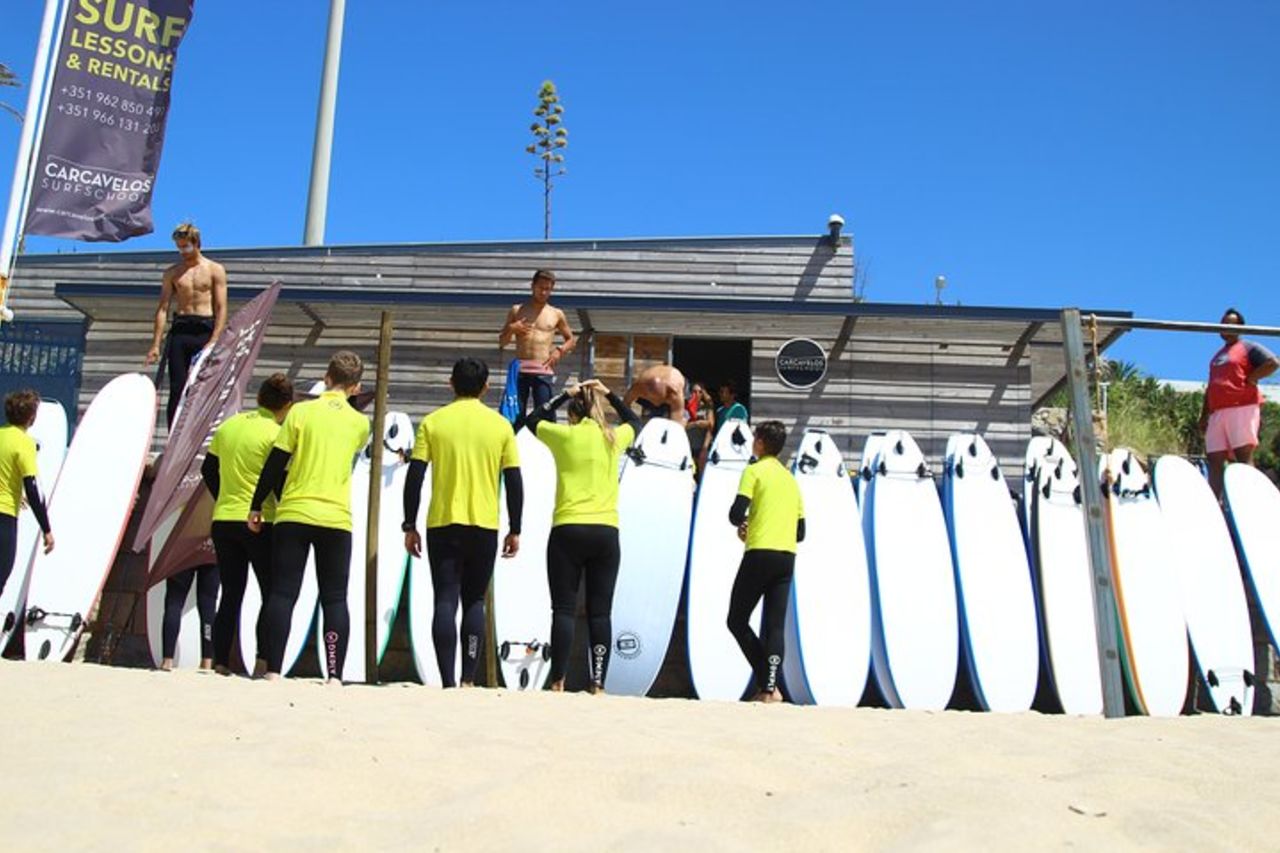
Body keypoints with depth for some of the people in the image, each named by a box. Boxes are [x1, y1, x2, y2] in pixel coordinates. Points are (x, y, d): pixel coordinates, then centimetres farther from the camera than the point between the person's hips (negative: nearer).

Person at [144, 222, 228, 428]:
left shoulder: (215, 270, 5)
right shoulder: (172, 273, 12)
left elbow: (221, 308, 0)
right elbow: (163, 308, 8)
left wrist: (213, 341, -11)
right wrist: (156, 344, -1)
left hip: (206, 329, -2)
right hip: (180, 329, 2)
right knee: (176, 388, -2)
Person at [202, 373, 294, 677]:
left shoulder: (229, 425, 9)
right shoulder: (275, 433, -10)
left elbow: (208, 469, 15)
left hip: (223, 521, 6)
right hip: (259, 523, -6)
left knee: (231, 595, 12)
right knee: (272, 595, 4)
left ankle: (220, 663, 11)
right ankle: (263, 662, -6)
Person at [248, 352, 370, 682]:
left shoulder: (301, 411, -1)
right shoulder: (360, 423, 5)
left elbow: (275, 463, -1)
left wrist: (256, 506, 6)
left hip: (293, 515, -1)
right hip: (337, 519, 1)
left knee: (282, 594, 4)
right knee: (335, 600, 5)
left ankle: (273, 672, 1)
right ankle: (335, 675, -1)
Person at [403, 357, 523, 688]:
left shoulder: (432, 422, 2)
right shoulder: (500, 425, 3)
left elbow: (414, 478, -2)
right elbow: (514, 483, 2)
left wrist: (410, 527, 4)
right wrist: (514, 530, 8)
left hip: (443, 524, -1)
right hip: (484, 526, 1)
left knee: (445, 602, 2)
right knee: (474, 602, 12)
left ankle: (448, 682, -5)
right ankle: (469, 679, 6)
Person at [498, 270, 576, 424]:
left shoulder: (556, 314, 11)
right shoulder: (517, 310, 12)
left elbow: (571, 340, 18)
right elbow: (501, 342, 15)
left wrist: (560, 350, -2)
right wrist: (511, 329, -6)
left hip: (544, 371, -1)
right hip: (520, 369, 1)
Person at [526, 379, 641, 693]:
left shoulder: (564, 435, 3)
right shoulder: (613, 438, 9)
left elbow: (532, 420, 23)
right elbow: (635, 422, 32)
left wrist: (563, 396, 25)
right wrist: (609, 394, 31)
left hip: (567, 531, -2)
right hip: (606, 533, 2)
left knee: (564, 610, 2)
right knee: (600, 612, 3)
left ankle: (558, 682, 0)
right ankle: (598, 683, 0)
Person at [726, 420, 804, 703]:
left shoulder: (755, 471, 0)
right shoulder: (791, 479, 20)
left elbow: (736, 514, -11)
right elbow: (800, 532, 19)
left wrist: (743, 525, 10)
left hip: (760, 554, -6)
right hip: (787, 558, 6)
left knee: (737, 620, 4)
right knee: (775, 625, 4)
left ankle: (766, 683, -3)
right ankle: (769, 687, -5)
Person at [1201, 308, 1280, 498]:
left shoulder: (1248, 347, 4)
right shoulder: (1217, 356, 26)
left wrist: (1250, 379, -10)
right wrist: (1204, 415, 21)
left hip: (1242, 409, -7)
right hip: (1217, 413, 7)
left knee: (1243, 456, -12)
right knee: (1214, 459, 0)